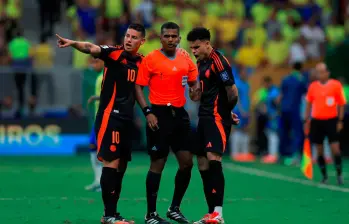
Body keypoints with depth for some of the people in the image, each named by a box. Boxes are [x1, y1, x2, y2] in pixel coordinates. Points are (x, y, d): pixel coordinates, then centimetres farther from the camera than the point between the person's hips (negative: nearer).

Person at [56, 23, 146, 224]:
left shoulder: (141, 61, 11)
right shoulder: (114, 53, -7)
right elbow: (92, 48, -25)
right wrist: (74, 43, -45)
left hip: (127, 119, 7)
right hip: (110, 116, -7)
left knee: (121, 167, 10)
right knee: (111, 164, -11)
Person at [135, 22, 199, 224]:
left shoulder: (186, 58, 8)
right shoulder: (150, 59, -6)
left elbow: (194, 82, 18)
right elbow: (139, 87, -6)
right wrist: (148, 112, -16)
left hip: (180, 114, 6)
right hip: (159, 114, -5)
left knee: (187, 162, 6)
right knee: (158, 164, -3)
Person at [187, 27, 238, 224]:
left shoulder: (218, 62, -14)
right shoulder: (201, 62, 15)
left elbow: (232, 92, -14)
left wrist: (226, 112, 1)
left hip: (217, 117, -10)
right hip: (204, 117, 10)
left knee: (213, 158, -21)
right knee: (203, 165, 7)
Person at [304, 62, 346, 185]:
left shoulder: (336, 85, -4)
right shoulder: (312, 86, 3)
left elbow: (341, 104, 0)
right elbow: (309, 105, 11)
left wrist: (340, 121, -5)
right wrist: (307, 121, 7)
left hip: (331, 120, -3)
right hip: (316, 121, 3)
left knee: (335, 148, -9)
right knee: (319, 150, 4)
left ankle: (339, 175, 3)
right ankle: (324, 176, 14)